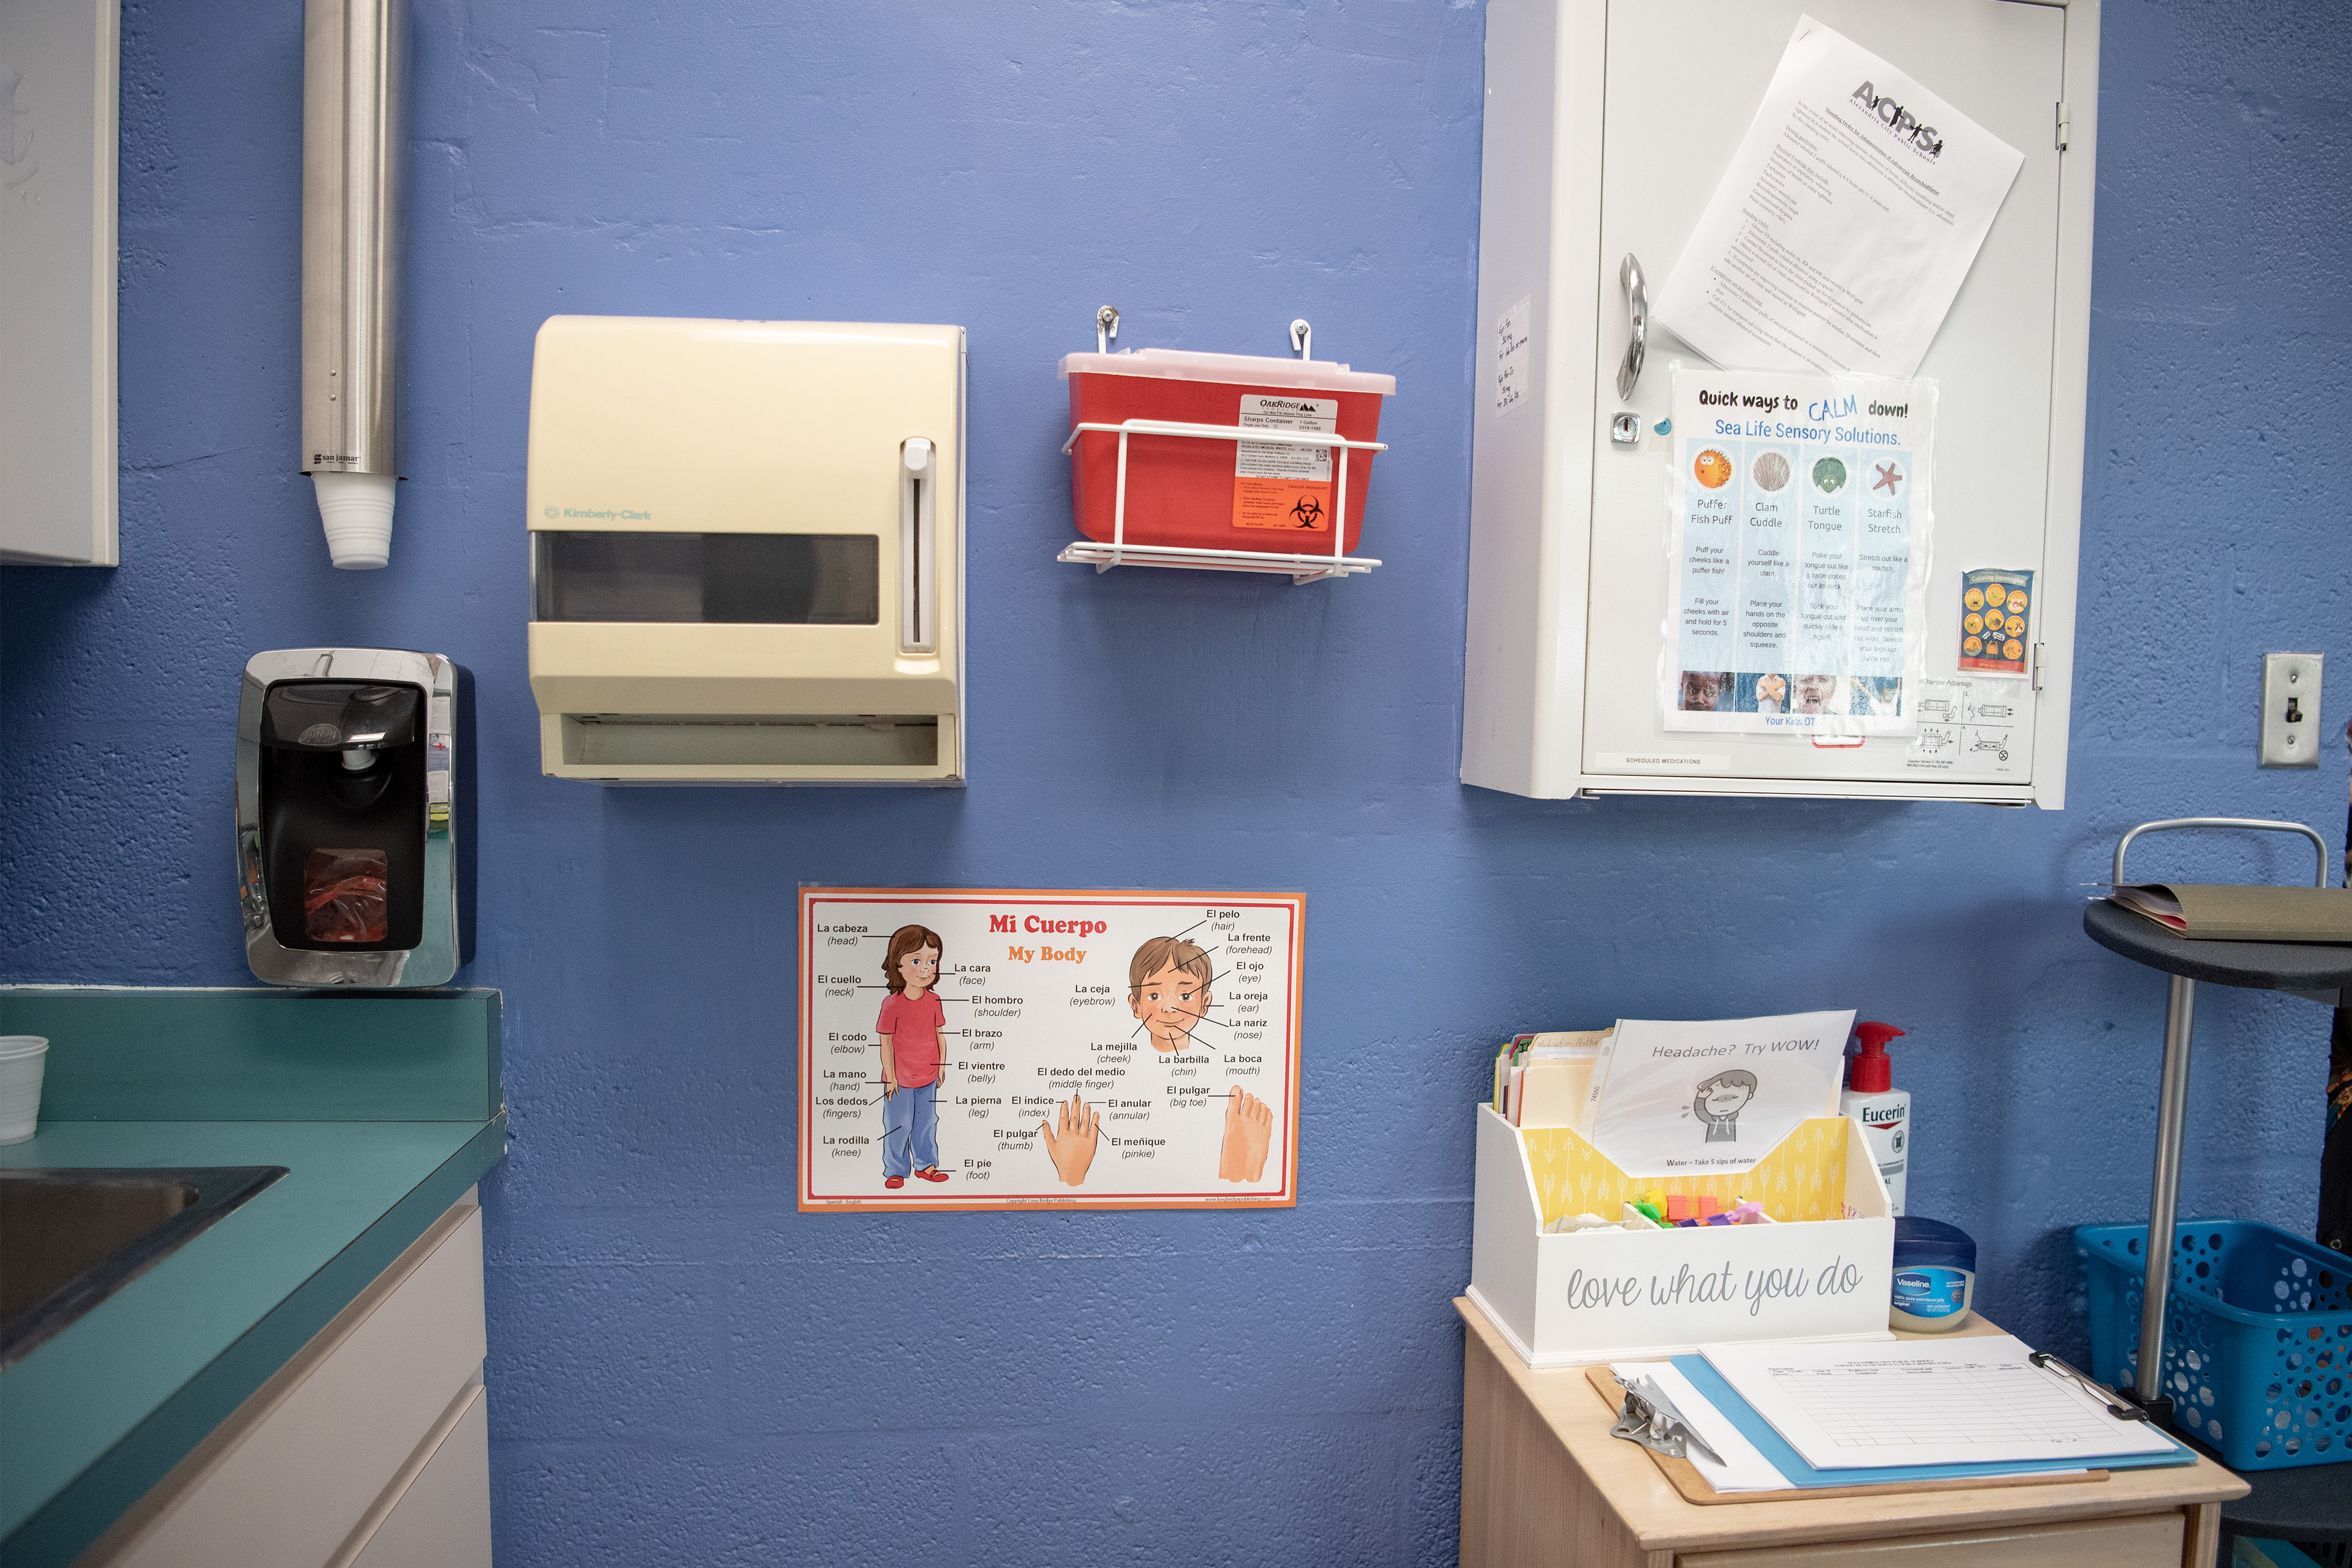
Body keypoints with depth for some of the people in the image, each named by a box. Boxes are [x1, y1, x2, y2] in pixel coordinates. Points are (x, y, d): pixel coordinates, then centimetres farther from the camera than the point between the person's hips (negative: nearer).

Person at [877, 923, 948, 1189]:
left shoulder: (934, 1000, -4)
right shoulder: (892, 1004, -18)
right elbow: (886, 1042, -12)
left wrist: (941, 1067, 8)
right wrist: (891, 1077, -9)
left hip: (928, 1077, 5)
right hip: (900, 1079, -4)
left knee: (927, 1123, 16)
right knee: (898, 1126, 7)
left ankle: (925, 1165, 31)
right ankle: (895, 1171, 22)